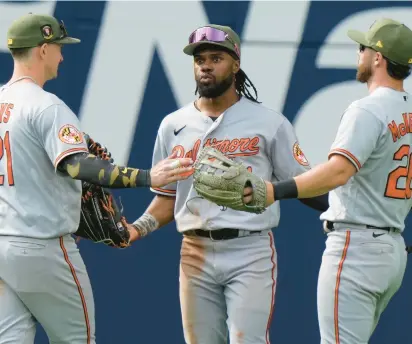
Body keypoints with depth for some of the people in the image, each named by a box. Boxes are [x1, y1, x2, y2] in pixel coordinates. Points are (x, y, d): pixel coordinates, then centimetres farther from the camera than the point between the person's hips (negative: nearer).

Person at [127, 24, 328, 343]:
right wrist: (138, 228, -3)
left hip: (251, 254, -4)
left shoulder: (269, 123, 0)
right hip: (196, 254, 4)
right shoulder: (173, 126, 10)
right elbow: (167, 197, 14)